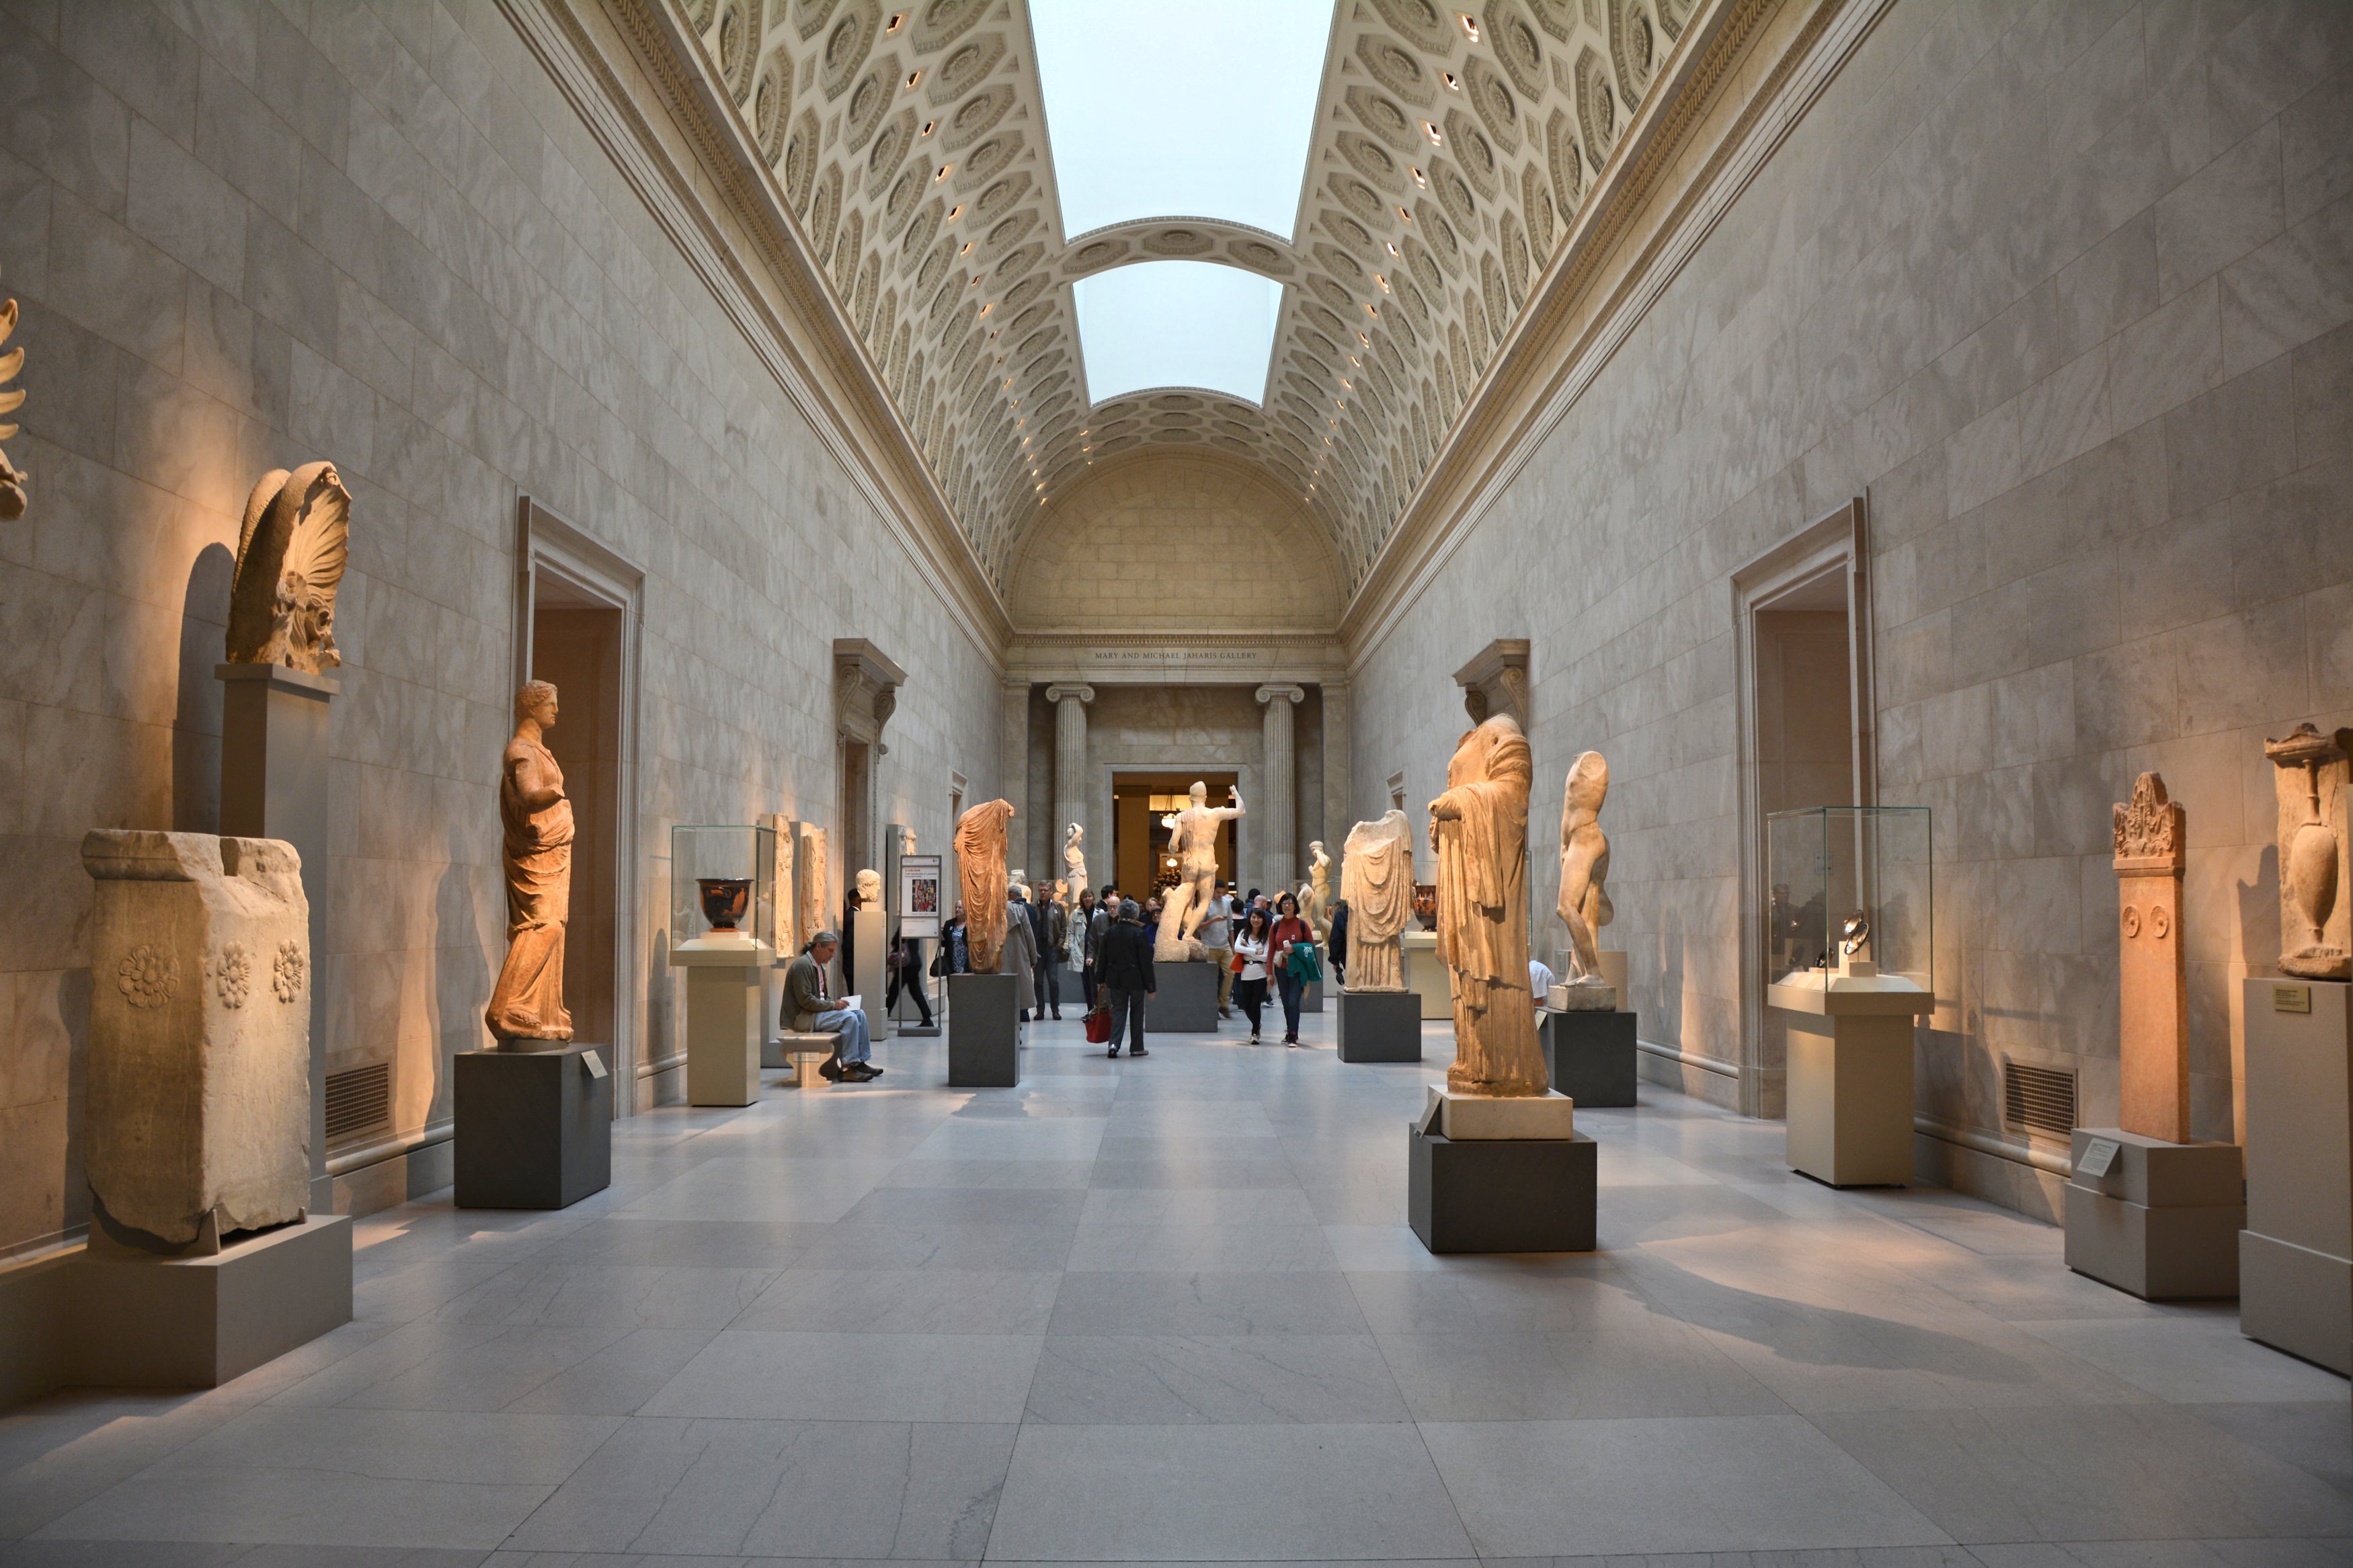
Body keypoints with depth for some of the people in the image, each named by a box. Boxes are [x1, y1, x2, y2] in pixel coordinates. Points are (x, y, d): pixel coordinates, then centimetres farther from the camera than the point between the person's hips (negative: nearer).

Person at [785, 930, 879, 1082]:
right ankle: (848, 1068, -23)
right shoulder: (803, 965, -16)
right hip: (804, 1017, -10)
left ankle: (860, 1062, 0)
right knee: (849, 1018, -23)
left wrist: (835, 1005, 2)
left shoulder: (819, 966, 16)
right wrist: (833, 1005, -19)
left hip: (817, 1011, 10)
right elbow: (805, 1000, -22)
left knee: (859, 1014, 0)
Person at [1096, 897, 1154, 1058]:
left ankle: (1114, 1044, -8)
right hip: (1135, 979, -3)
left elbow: (1103, 958, 6)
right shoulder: (1139, 934, -12)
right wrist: (1150, 986, -5)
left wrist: (1102, 981, 14)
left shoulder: (1109, 933, 1)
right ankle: (1136, 1047, 16)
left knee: (1118, 1010, 10)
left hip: (1115, 979, 3)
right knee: (1137, 1012, 11)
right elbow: (1146, 962, -11)